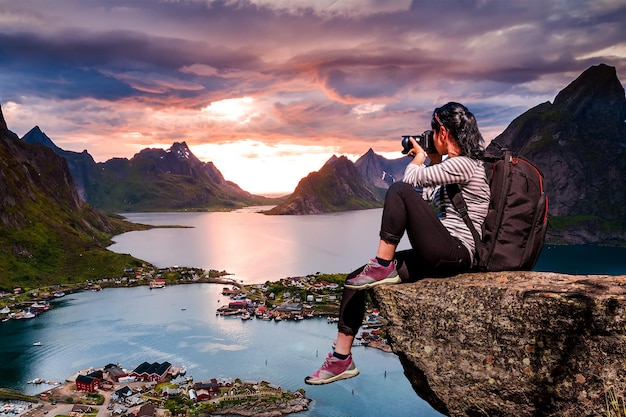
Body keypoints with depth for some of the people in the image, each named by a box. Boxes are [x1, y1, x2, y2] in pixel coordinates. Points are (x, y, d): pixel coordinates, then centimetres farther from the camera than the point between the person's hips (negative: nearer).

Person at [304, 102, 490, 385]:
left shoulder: (463, 164, -12)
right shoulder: (455, 164, 18)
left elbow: (410, 179, -14)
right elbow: (427, 198, 23)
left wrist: (420, 158, 6)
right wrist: (433, 160, 20)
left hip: (456, 254, -10)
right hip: (439, 256, 10)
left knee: (399, 191, -25)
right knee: (354, 280, 1)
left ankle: (383, 267, -15)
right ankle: (342, 359, 6)